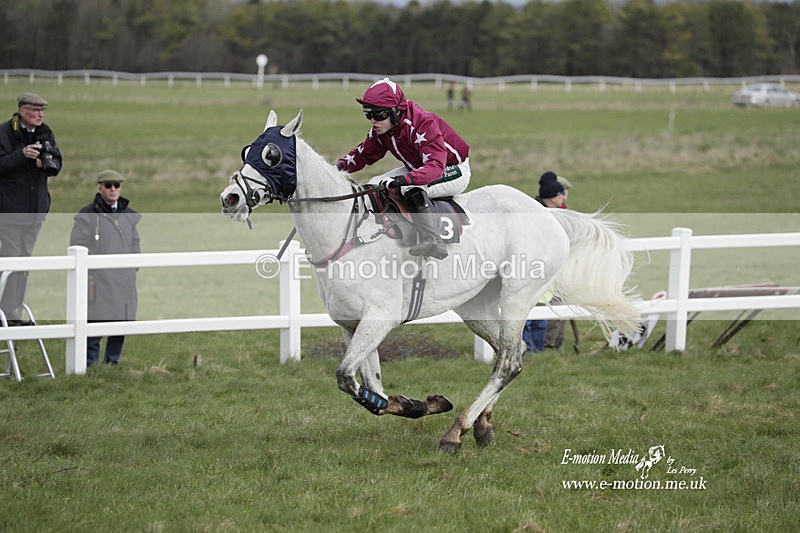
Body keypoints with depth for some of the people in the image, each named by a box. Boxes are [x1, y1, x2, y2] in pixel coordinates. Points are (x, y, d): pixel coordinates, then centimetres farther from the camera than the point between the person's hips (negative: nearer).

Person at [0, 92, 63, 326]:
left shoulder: (46, 133, 8)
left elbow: (57, 164, 11)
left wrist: (46, 162, -11)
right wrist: (22, 154, -26)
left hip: (36, 208, 6)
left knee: (25, 259, 9)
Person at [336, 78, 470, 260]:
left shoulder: (424, 124, -34)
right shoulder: (380, 130, -9)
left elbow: (435, 166, -45)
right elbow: (364, 153, 6)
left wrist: (402, 179, -60)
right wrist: (341, 166, -16)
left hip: (455, 170, -9)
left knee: (412, 188, -36)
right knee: (374, 186, 0)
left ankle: (433, 242, -39)